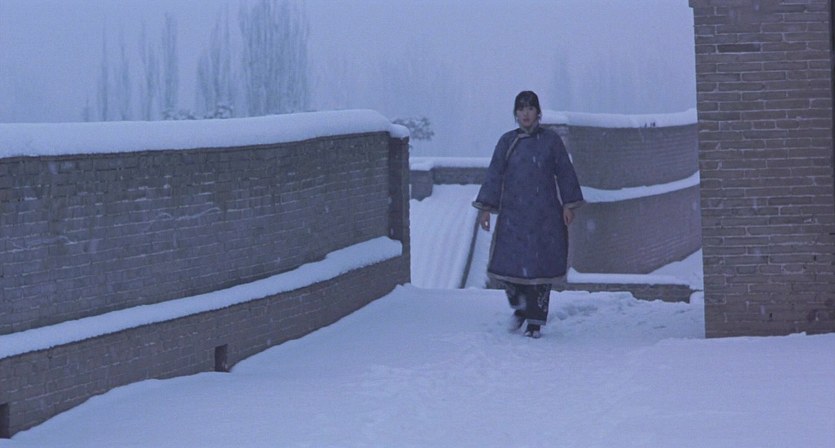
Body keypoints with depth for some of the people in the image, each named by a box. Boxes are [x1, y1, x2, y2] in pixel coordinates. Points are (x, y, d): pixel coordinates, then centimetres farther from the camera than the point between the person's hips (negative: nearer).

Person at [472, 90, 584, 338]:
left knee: (540, 268, -3)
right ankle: (520, 307, 24)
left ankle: (535, 321, 6)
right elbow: (494, 176, 5)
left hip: (545, 217, -1)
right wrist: (485, 208, -1)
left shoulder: (551, 141, 3)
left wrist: (568, 205, -2)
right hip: (513, 216, 1)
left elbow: (565, 174, 5)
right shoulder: (507, 142, 7)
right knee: (506, 265, -4)